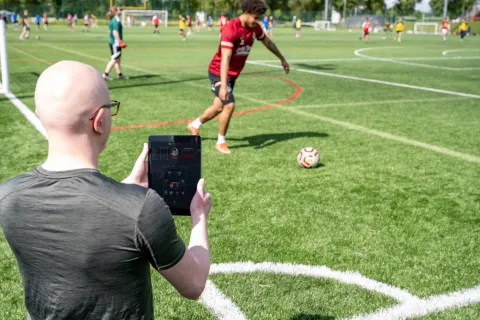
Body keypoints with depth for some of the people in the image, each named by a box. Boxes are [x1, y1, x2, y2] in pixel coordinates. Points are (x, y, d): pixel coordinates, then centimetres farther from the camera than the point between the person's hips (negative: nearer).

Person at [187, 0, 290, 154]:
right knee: (229, 105, -19)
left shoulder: (255, 28, -5)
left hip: (233, 74, 8)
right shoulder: (231, 29, -28)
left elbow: (268, 42, 15)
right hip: (219, 72, -8)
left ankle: (194, 125, 42)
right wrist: (223, 86, -42)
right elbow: (225, 59, -35)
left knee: (219, 107, 16)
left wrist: (282, 59, 26)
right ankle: (221, 142, 1)